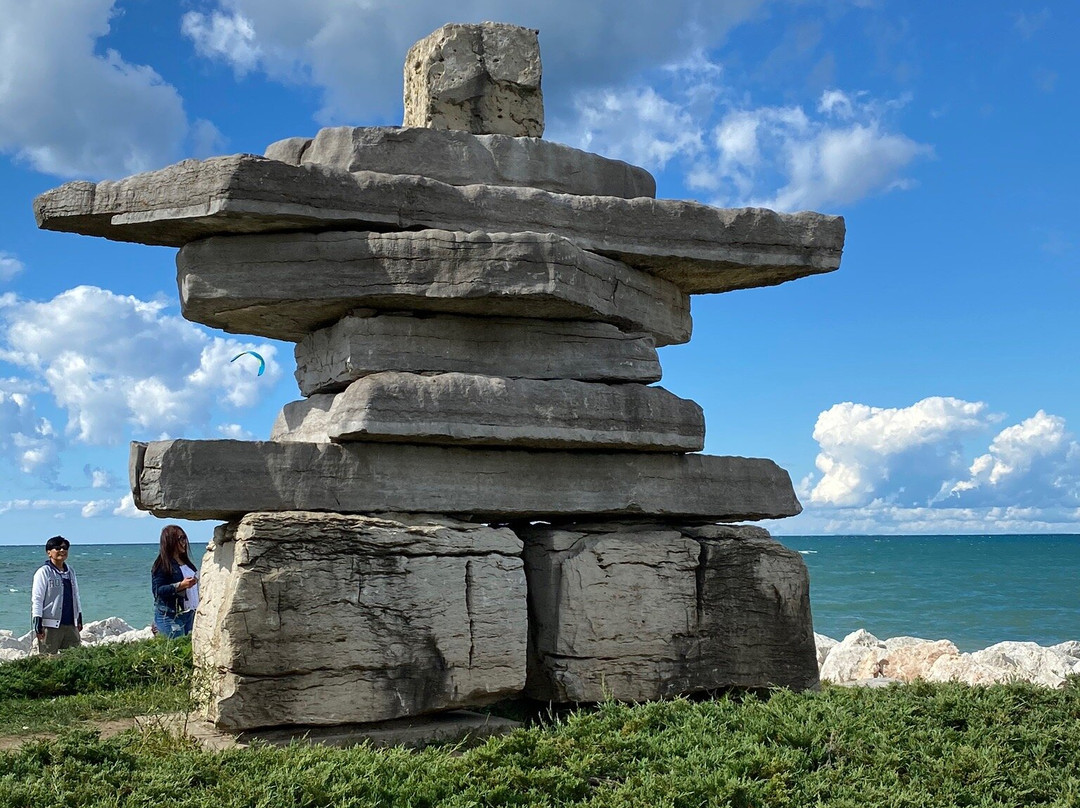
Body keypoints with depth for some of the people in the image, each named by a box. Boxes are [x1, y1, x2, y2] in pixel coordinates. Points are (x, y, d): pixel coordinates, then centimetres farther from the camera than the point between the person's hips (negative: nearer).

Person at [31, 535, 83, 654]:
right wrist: (37, 622, -12)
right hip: (50, 625, -6)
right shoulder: (43, 572, -5)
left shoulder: (70, 572, 14)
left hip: (70, 624, 6)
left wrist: (79, 619, 22)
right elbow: (36, 598, -6)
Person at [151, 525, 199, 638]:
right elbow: (157, 590, -15)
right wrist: (181, 585, -23)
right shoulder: (162, 565, -8)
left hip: (189, 614, 7)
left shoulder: (185, 561, 15)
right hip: (170, 617, -7)